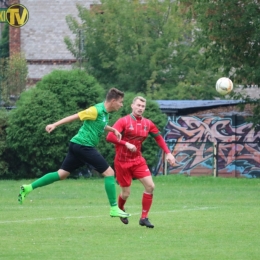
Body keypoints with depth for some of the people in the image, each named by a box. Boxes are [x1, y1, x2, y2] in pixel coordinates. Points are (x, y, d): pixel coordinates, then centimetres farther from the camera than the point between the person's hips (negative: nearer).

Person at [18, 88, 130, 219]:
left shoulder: (105, 113, 13)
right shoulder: (97, 110, -15)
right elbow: (75, 116, -14)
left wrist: (113, 129, 20)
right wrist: (55, 124, -18)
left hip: (77, 145, 10)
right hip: (84, 145, -10)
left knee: (62, 174, 9)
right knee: (109, 172, -6)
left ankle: (28, 188, 7)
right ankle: (114, 208, -3)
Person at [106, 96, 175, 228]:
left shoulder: (147, 124, 3)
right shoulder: (124, 121, -12)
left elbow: (158, 137, 14)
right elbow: (109, 137, -21)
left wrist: (168, 153, 4)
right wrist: (126, 144, -32)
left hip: (138, 160, 4)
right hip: (122, 161, -4)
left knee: (150, 186, -11)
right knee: (126, 193, 1)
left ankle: (144, 218, 0)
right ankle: (120, 210, 36)